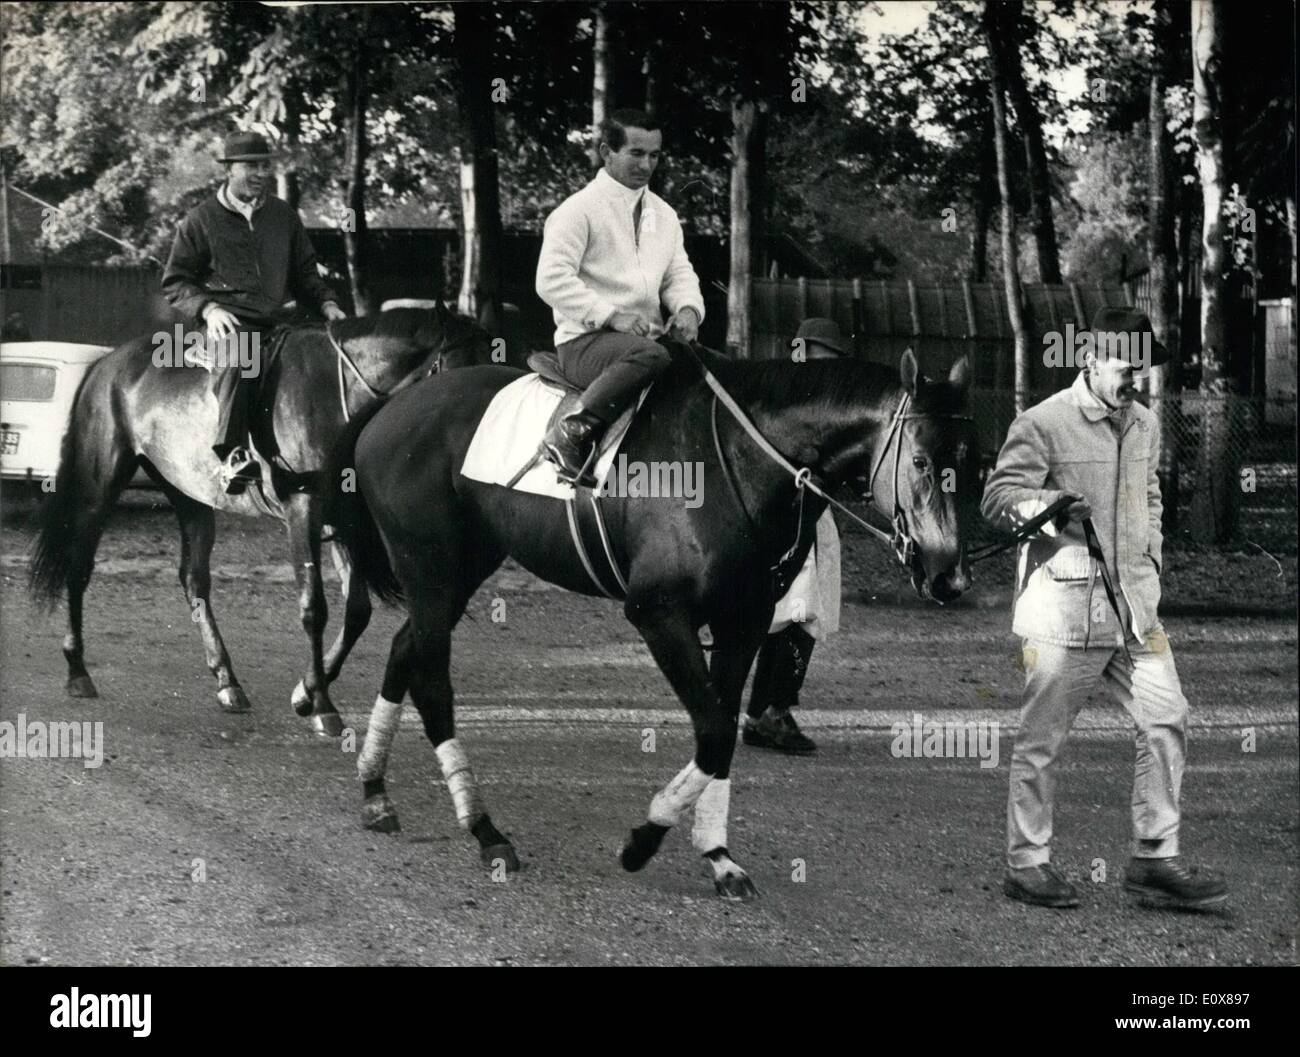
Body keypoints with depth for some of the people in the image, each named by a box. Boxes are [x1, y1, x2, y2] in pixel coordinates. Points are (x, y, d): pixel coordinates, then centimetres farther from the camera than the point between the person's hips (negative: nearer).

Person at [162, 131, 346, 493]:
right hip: (228, 322, -5)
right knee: (238, 358, -37)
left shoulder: (283, 215, 18)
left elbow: (304, 272, 26)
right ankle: (232, 456, -44)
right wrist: (208, 308, -11)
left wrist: (326, 302, 6)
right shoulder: (200, 220, 6)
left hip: (276, 321, 5)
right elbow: (175, 282, 7)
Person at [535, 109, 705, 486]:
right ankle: (570, 433, -30)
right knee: (650, 355, -38)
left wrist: (688, 307, -6)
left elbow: (679, 273, 18)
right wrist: (612, 316, -21)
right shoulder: (578, 210, -6)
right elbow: (551, 281, -14)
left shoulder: (663, 214, 18)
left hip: (646, 336, 7)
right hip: (583, 342, -7)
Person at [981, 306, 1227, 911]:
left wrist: (1150, 560, 16)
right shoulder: (1042, 424, -7)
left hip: (1134, 606, 7)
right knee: (1042, 739, 0)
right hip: (1063, 606, -6)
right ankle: (1026, 864, 11)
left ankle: (1154, 860, 9)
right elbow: (997, 498, -7)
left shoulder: (1145, 426, 14)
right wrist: (1047, 505, -25)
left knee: (1165, 720, 2)